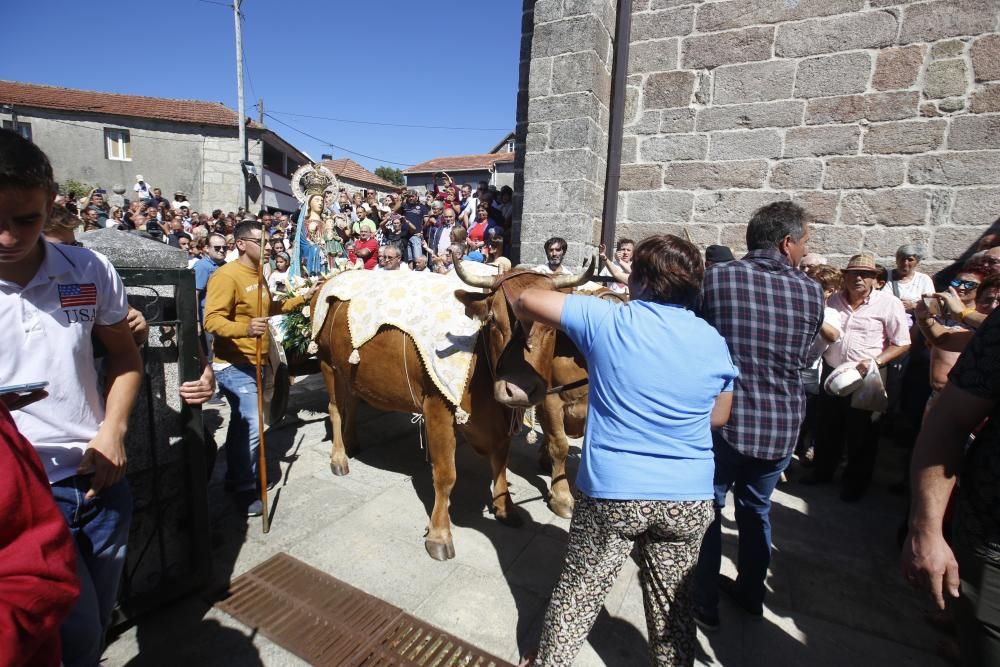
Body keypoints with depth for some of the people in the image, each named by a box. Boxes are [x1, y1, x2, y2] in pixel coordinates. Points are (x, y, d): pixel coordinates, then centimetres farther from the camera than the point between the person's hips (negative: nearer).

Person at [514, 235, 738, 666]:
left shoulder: (608, 321, -9)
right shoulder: (714, 343, 1)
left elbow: (526, 302, -2)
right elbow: (718, 417, 12)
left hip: (611, 490, -2)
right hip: (689, 498, 3)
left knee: (578, 593, 16)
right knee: (672, 604, 21)